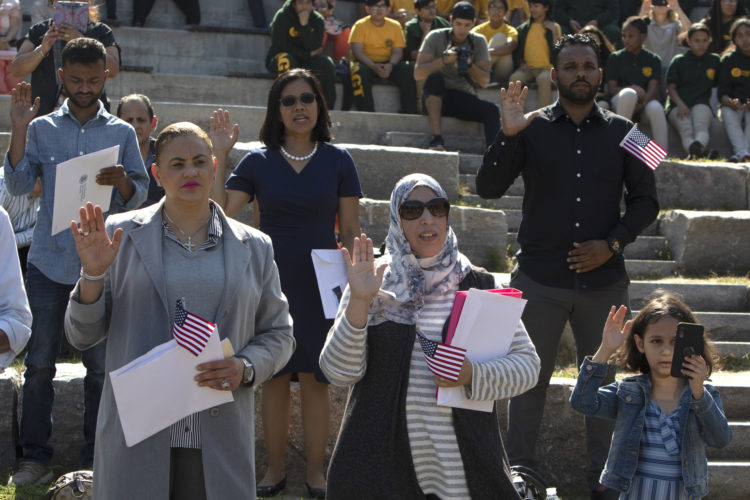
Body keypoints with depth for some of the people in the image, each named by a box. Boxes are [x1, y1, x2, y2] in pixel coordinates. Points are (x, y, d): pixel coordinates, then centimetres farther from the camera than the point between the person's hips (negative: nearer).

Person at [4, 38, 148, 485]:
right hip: (49, 261, 0)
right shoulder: (42, 128, 7)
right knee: (40, 362, 1)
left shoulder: (122, 133, 7)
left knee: (100, 364, 3)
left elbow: (139, 196, 3)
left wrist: (122, 182, -19)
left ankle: (95, 459, 13)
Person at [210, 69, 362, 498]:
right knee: (274, 379, 5)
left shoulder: (337, 161, 2)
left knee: (315, 380, 1)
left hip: (320, 286, -1)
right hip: (271, 285, 1)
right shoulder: (258, 162, 3)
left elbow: (350, 230, 4)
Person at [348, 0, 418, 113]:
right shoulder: (360, 25, -2)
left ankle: (409, 112, -22)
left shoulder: (395, 25, 7)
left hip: (388, 64, 3)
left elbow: (397, 52, -1)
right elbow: (357, 51, -12)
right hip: (366, 63, -2)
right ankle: (366, 112, -37)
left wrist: (390, 65, -24)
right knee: (359, 70, -37)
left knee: (408, 69, -25)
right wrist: (374, 66, -29)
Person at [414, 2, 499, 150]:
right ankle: (436, 138, -39)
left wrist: (469, 65, -22)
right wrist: (444, 60, -26)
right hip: (435, 98, -2)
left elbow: (484, 81, -3)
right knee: (434, 78, -34)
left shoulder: (479, 42, 5)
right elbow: (418, 73, -12)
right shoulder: (436, 37, -2)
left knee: (491, 110, -26)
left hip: (464, 98, 2)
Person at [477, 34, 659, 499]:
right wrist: (508, 135, -22)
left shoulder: (622, 132, 5)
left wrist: (612, 243, -7)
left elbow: (646, 200, 8)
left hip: (604, 279, 1)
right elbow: (489, 188, -7)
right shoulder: (531, 127, 1)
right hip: (540, 279, -1)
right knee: (529, 378, 6)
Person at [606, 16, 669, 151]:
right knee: (628, 93, -38)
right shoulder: (615, 58, 9)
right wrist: (634, 89, -17)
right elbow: (611, 88, 1)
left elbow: (653, 88, -3)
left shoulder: (653, 60, 10)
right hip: (620, 101, -1)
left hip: (645, 101, 1)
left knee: (656, 108, -36)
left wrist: (642, 104, -23)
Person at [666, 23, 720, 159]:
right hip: (678, 105, -1)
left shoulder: (714, 61, 21)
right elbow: (671, 87, 8)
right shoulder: (679, 61, 16)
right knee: (686, 130, -35)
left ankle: (699, 145, -69)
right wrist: (680, 104, -11)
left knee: (701, 127, -36)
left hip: (702, 103, 1)